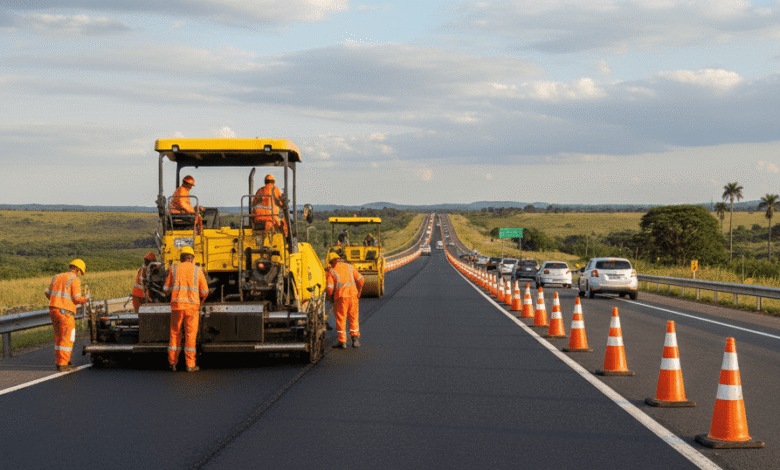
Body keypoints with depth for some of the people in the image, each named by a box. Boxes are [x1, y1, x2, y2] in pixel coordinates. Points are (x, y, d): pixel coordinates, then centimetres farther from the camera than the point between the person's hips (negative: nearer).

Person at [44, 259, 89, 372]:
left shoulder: (57, 277, 16)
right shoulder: (75, 280, -6)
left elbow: (48, 293, 18)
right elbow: (77, 298, -13)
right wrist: (85, 299, 7)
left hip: (53, 310, 8)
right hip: (65, 311, -8)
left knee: (59, 337, 17)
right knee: (67, 338, -2)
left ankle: (59, 362, 20)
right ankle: (63, 365, -3)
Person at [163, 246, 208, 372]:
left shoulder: (174, 269, 7)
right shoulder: (197, 270, 4)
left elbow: (166, 289, 9)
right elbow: (205, 291, 5)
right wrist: (201, 302, 25)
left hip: (176, 305, 1)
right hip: (192, 305, -1)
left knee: (175, 333, 11)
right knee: (190, 335, 2)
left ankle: (172, 362, 12)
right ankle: (190, 365, 2)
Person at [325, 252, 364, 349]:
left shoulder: (331, 271, 0)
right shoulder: (349, 267, 10)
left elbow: (329, 288, -9)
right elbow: (360, 279, 6)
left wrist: (330, 296, 10)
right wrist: (359, 292, 16)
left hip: (340, 298, -3)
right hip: (353, 295, 3)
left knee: (341, 319, 5)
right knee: (353, 318, 13)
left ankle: (342, 341, 7)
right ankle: (355, 338, 5)